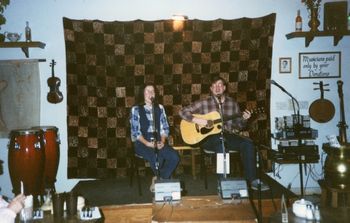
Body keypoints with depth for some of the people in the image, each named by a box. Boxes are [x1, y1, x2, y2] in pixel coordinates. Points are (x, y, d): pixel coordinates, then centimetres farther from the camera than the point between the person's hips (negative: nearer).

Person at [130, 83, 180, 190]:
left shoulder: (160, 108, 12)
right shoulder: (136, 109, 0)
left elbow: (165, 128, 8)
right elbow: (135, 131, -6)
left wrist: (162, 141, -10)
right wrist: (147, 143, -19)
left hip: (158, 141, 4)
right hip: (142, 143, -4)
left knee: (175, 157, -22)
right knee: (156, 158, -33)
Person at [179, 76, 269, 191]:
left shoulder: (232, 104, 10)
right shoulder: (204, 103, 0)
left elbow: (238, 125, 14)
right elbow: (182, 111, -2)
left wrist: (244, 119, -8)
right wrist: (196, 120, -16)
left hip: (227, 135, 4)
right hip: (208, 137, -4)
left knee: (247, 143, -21)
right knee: (220, 141, -38)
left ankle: (252, 180, -16)